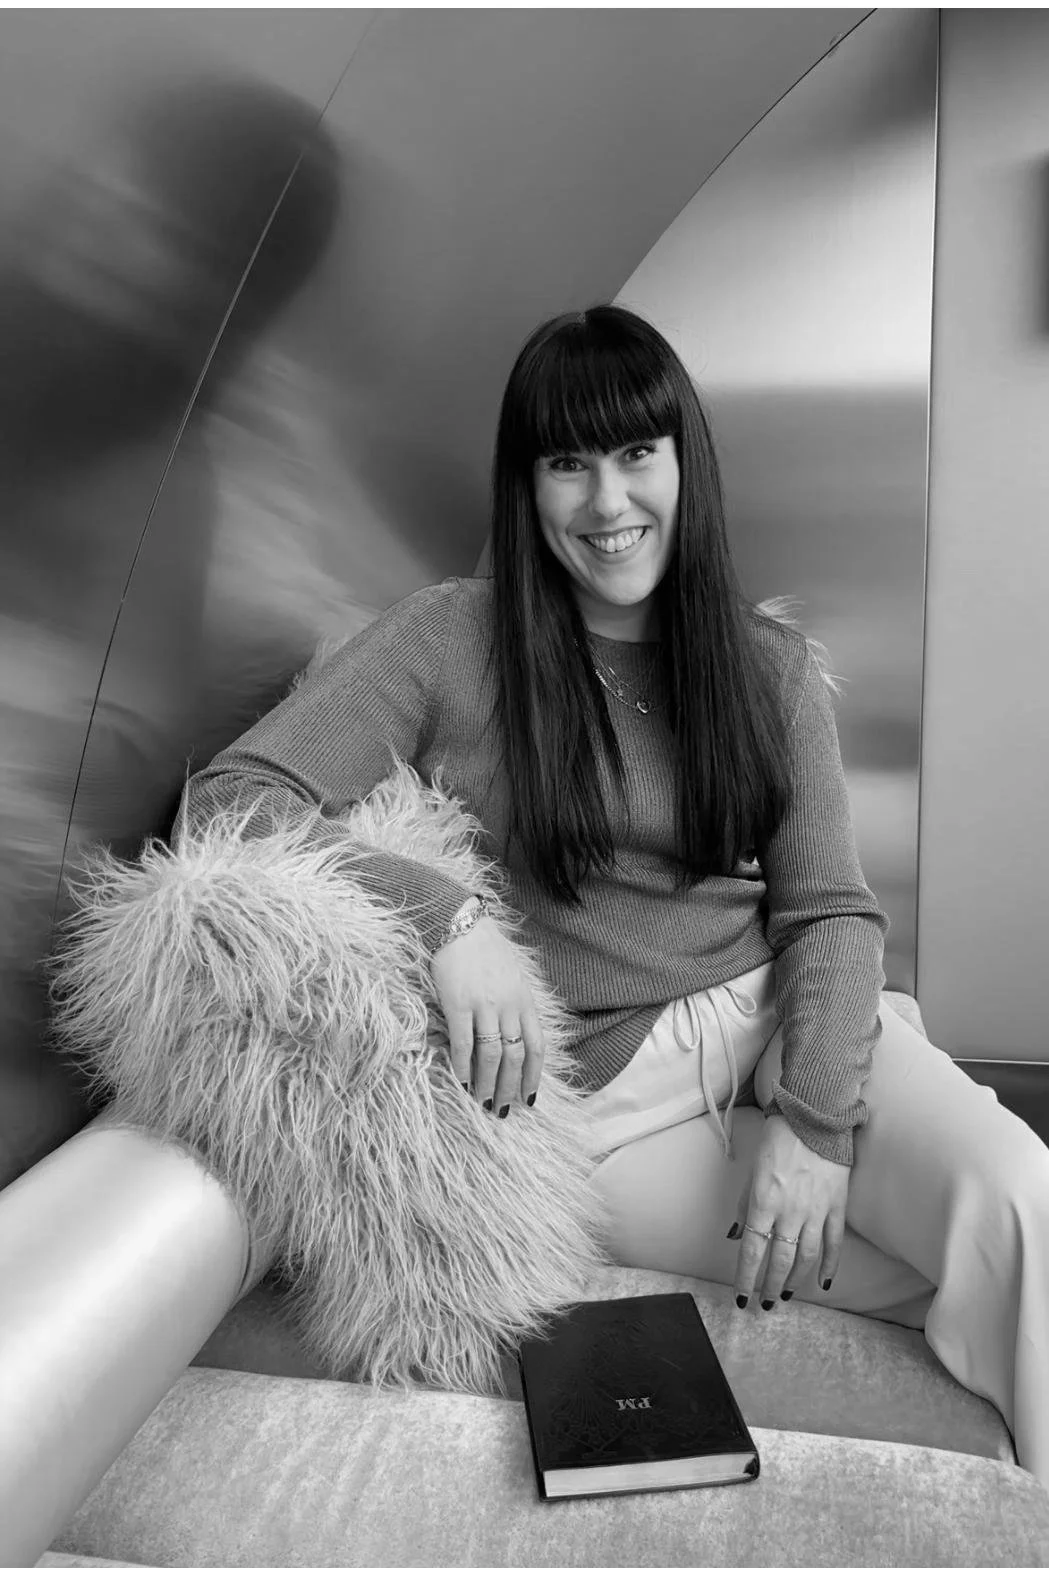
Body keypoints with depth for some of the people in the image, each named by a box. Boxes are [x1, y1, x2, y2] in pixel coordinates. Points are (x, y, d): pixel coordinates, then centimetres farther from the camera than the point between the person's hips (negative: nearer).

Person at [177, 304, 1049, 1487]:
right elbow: (229, 797, -9)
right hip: (600, 1092, -2)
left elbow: (830, 909, 3)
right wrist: (442, 916, -24)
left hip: (780, 1017, 3)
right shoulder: (452, 639, -2)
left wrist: (816, 1116, -13)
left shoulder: (768, 666, 8)